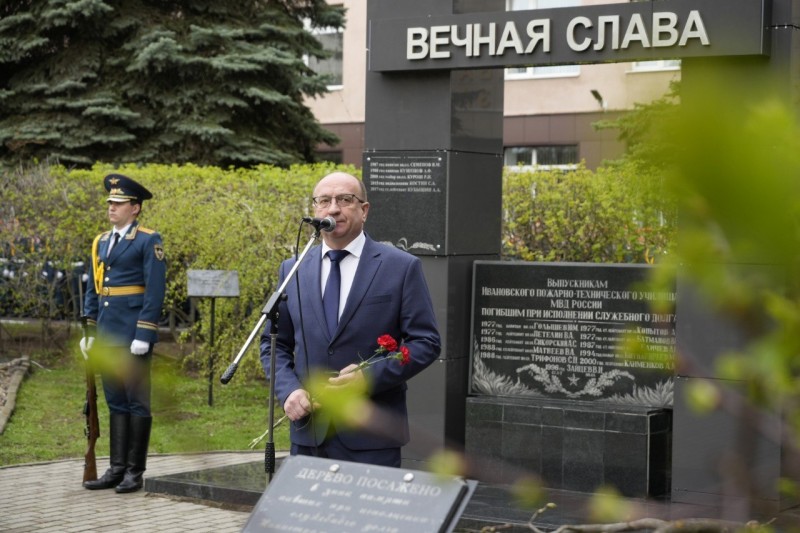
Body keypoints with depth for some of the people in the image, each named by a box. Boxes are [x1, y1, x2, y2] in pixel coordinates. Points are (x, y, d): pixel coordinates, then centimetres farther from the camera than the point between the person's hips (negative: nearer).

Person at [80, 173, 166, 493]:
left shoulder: (148, 241, -6)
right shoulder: (100, 243, 14)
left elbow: (155, 291, -12)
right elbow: (92, 290, 17)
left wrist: (143, 335, -17)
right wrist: (89, 331, 11)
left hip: (133, 335, -7)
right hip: (107, 335, 7)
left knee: (137, 402, 0)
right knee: (115, 402, 10)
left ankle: (135, 472, 5)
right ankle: (117, 468, 14)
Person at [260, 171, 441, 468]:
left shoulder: (401, 267, 0)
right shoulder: (293, 270, 11)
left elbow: (426, 342, -3)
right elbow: (273, 342, 15)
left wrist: (370, 377, -15)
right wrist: (288, 390, -4)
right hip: (308, 434, 3)